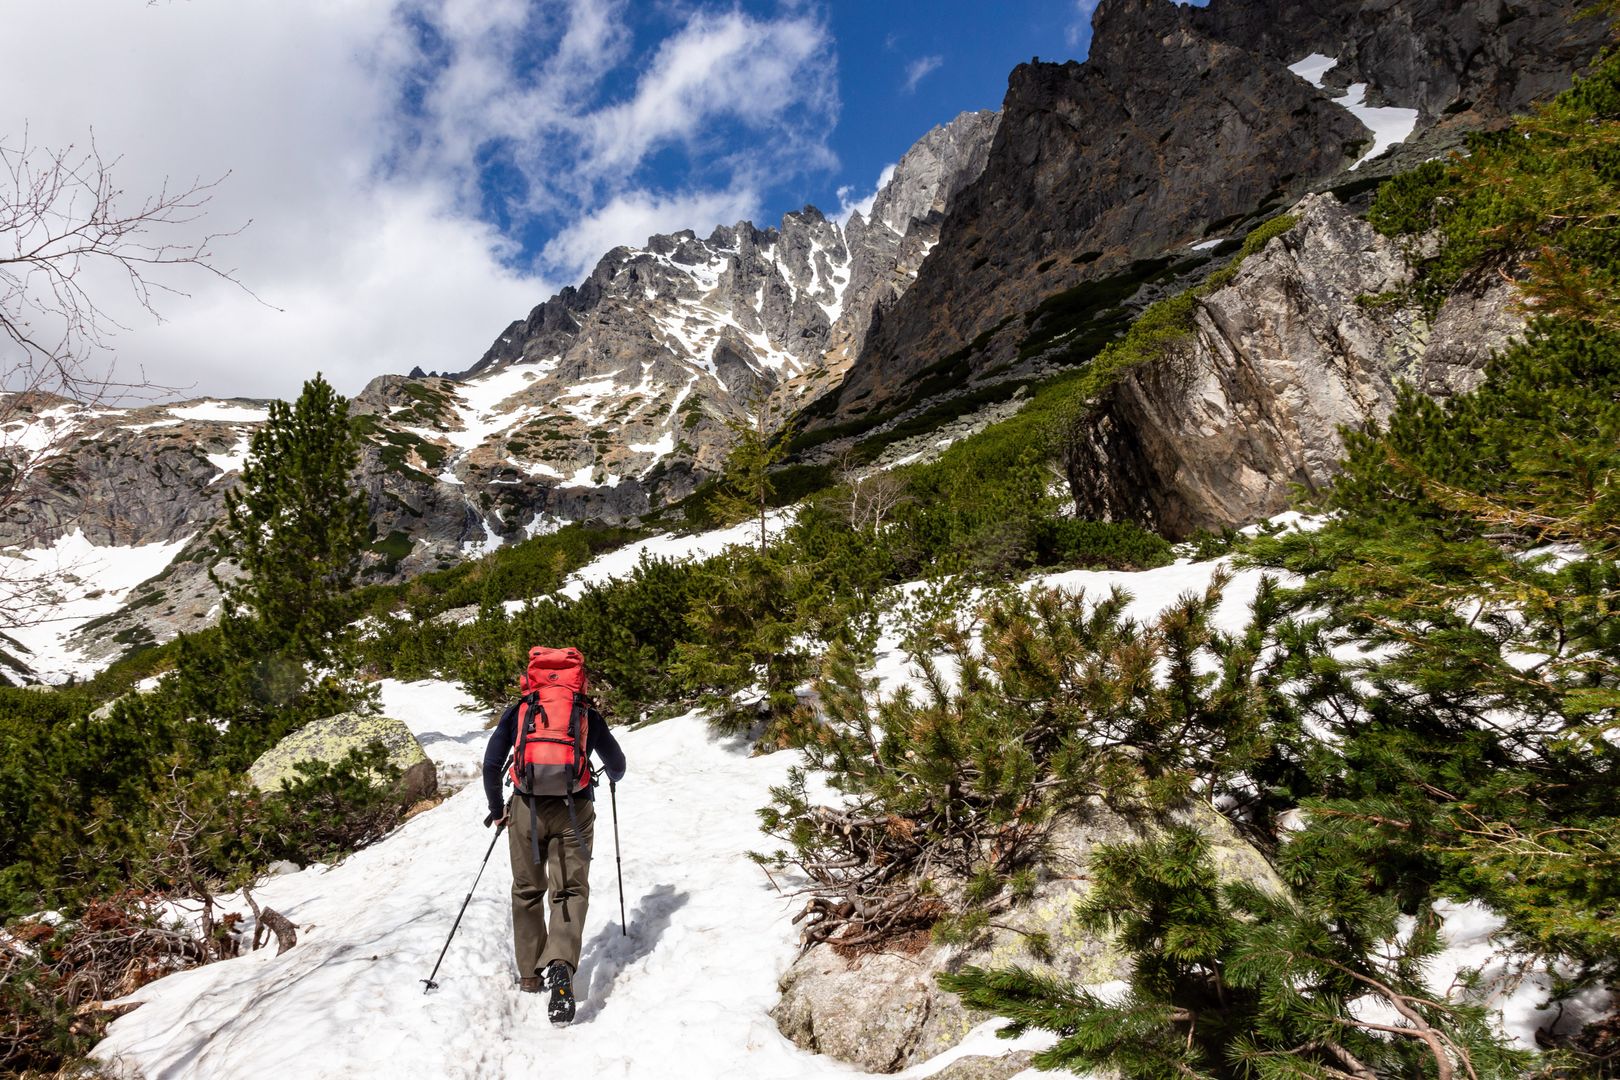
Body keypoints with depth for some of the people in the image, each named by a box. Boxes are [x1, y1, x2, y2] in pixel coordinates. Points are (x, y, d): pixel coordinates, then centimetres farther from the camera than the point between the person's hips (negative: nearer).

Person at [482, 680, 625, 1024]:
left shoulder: (516, 711, 12)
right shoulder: (587, 712, 12)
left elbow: (491, 765, 9)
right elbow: (616, 763, 21)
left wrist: (497, 809, 23)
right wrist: (614, 777, 45)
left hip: (526, 807, 1)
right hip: (574, 810, -1)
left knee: (527, 891, 17)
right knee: (571, 890, 3)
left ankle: (529, 975, 22)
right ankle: (561, 964, -20)